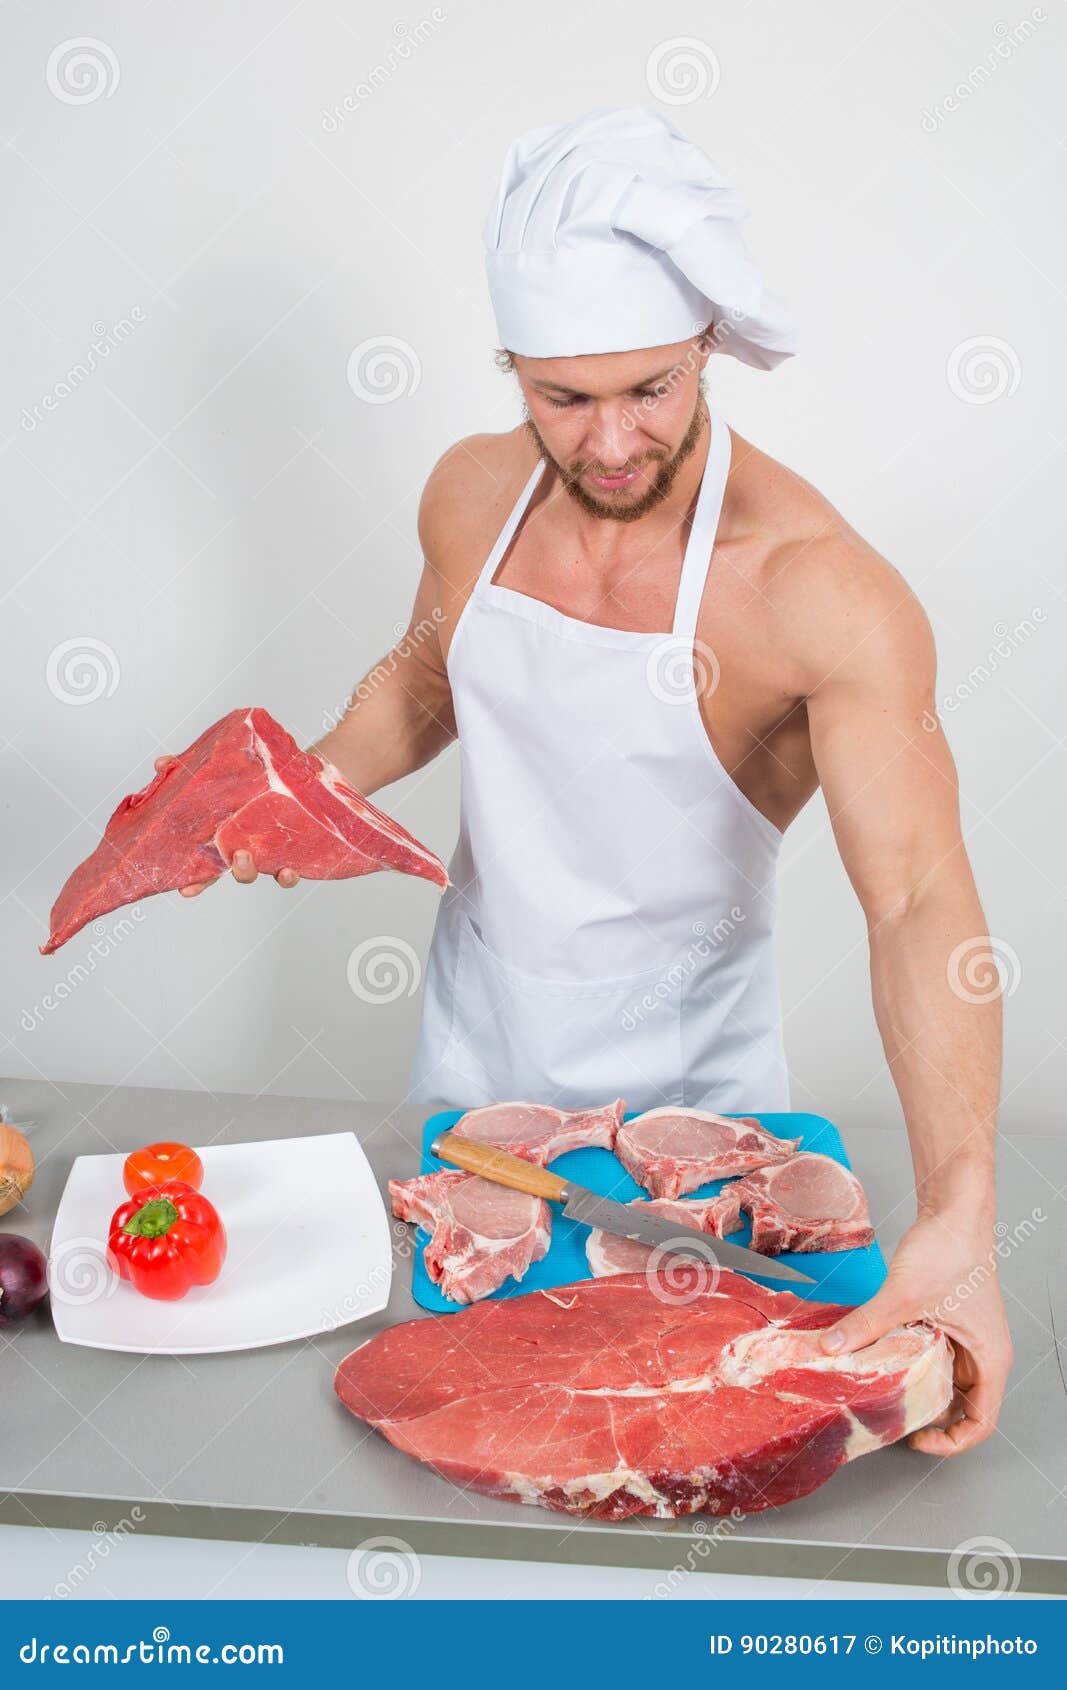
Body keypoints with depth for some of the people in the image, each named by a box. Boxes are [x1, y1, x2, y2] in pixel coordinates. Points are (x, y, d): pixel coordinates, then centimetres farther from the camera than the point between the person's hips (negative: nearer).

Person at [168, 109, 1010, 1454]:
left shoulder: (820, 592, -28)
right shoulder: (473, 496, -10)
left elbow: (922, 904, -36)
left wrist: (957, 1219, -47)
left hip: (681, 1049, -4)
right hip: (475, 1009, 4)